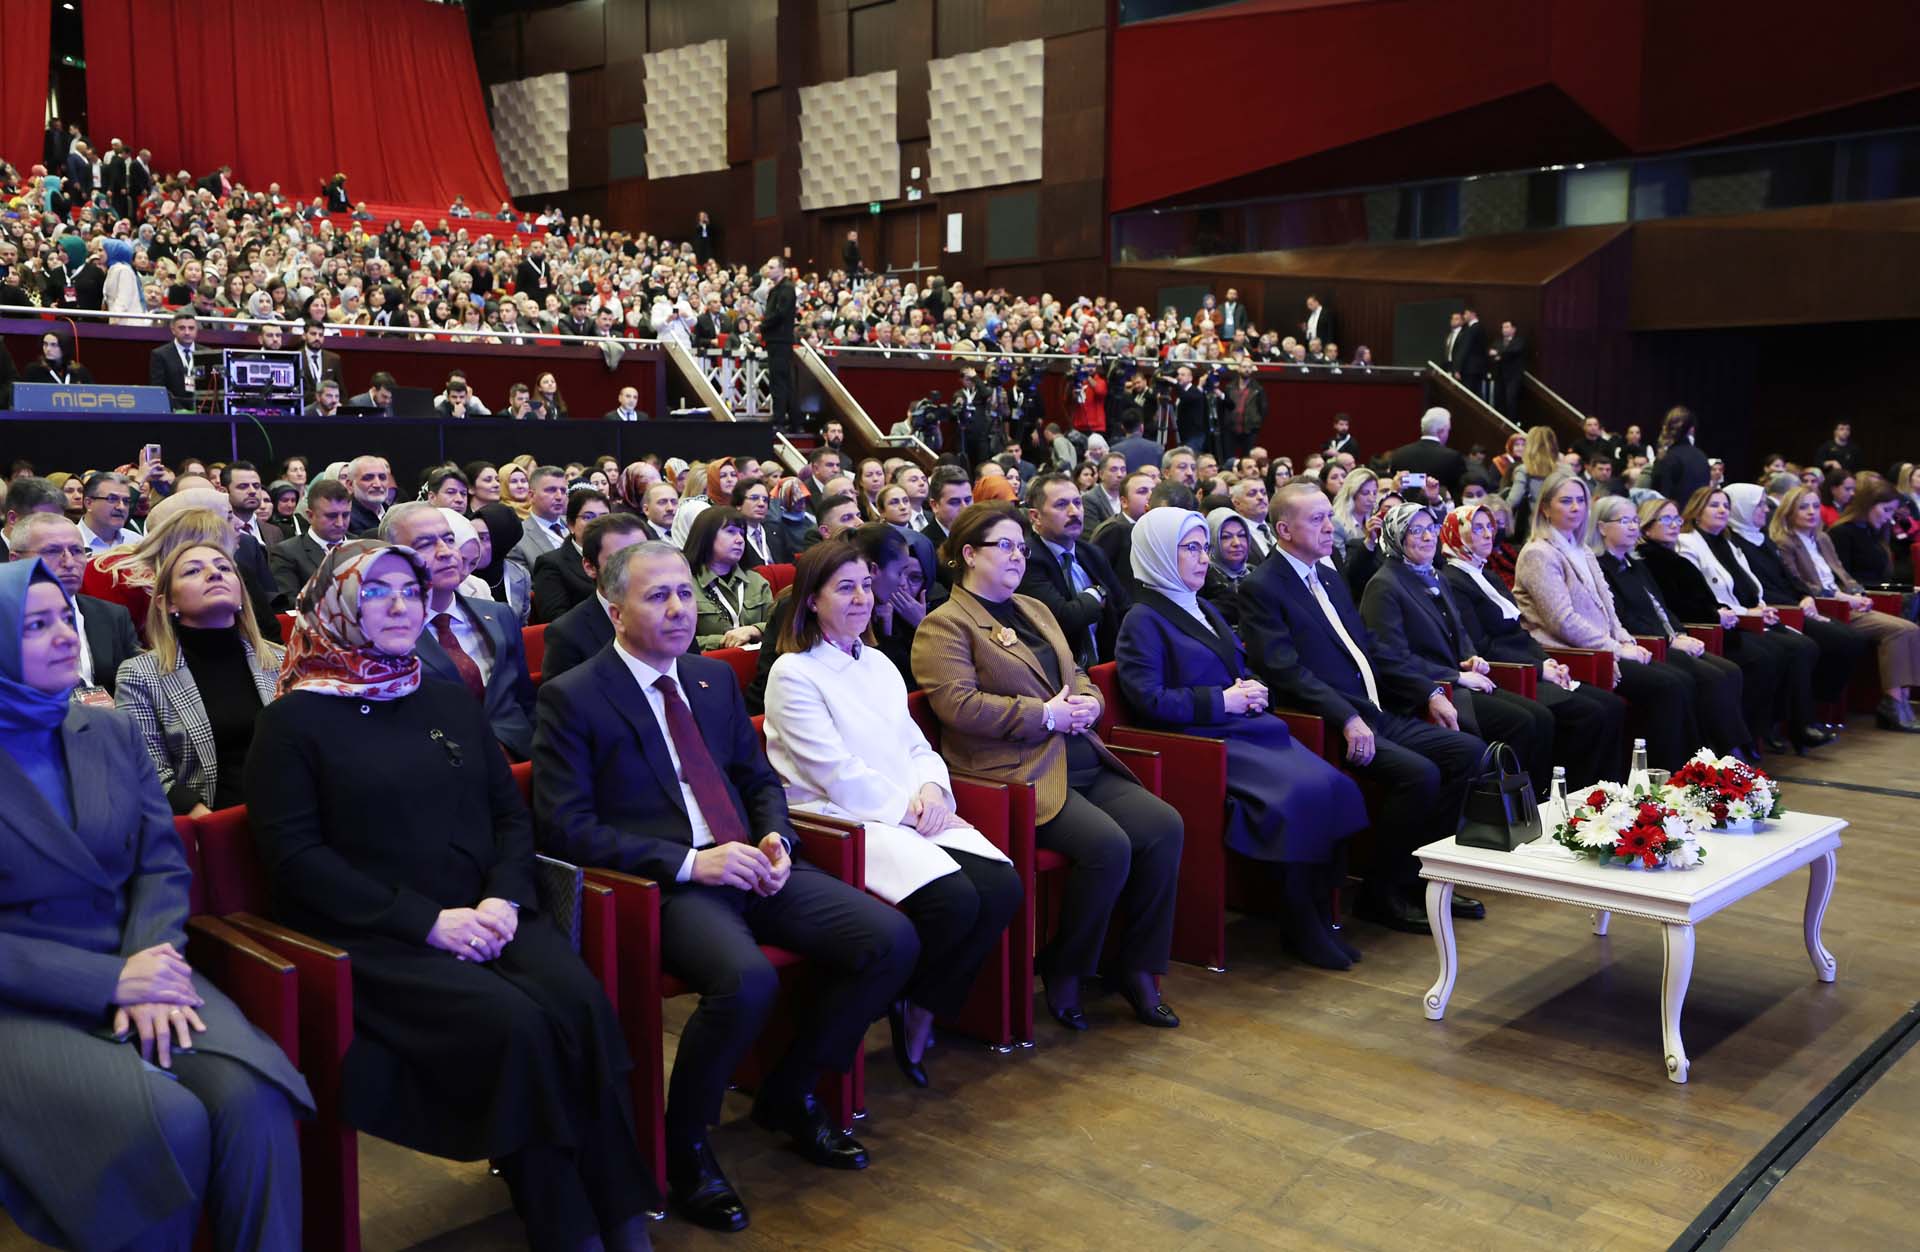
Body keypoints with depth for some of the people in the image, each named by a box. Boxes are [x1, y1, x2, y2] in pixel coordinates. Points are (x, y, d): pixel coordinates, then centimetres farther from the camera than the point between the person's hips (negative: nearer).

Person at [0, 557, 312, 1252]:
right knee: (167, 1121, -29)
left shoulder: (109, 732, 11)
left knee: (254, 1095, -26)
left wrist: (148, 965, -12)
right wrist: (110, 981, -16)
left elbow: (162, 865, 7)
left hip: (135, 971, 4)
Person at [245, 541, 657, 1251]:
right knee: (514, 1024, -29)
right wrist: (428, 921, -14)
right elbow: (294, 853, -6)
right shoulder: (295, 719, 3)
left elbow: (511, 814, 16)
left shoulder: (450, 703, 19)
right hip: (378, 938, -4)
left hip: (485, 917, 4)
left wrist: (503, 898, -6)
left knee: (581, 1003, -25)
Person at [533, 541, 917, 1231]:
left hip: (750, 865, 7)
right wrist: (689, 862, -17)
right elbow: (566, 828, -10)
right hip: (661, 884, -6)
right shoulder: (572, 698, -3)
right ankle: (683, 1144, -6)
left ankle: (788, 1094, 11)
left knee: (892, 941, -12)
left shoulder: (714, 677, 17)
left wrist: (775, 840, 0)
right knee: (747, 980, -36)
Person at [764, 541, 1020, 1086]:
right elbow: (838, 774, -11)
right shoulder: (793, 673, -4)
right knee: (954, 899, -29)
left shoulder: (878, 663, 19)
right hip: (841, 821, -7)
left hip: (910, 813, 7)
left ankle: (923, 1008, 0)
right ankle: (893, 998, 0)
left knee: (1002, 887, -19)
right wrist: (909, 808, -12)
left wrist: (931, 789, -4)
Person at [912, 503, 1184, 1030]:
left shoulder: (1034, 609, 24)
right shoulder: (944, 625, -2)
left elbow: (1076, 675, 26)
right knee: (1108, 845, -27)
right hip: (1016, 773, -8)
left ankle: (1136, 967, 0)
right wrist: (1046, 715, -15)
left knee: (1165, 827, -13)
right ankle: (1063, 970, -4)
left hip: (1082, 763, 8)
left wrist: (1088, 701, 1)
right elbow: (959, 705, -15)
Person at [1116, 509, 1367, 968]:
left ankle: (1320, 912, -11)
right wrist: (1222, 701, -12)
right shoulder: (1143, 620, -3)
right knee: (1302, 792, -27)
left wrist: (1253, 690, 6)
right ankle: (1301, 923, -12)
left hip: (1248, 726, 8)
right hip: (1204, 740, -8)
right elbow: (1149, 699, -13)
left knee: (1334, 786, -16)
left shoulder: (1206, 611, 23)